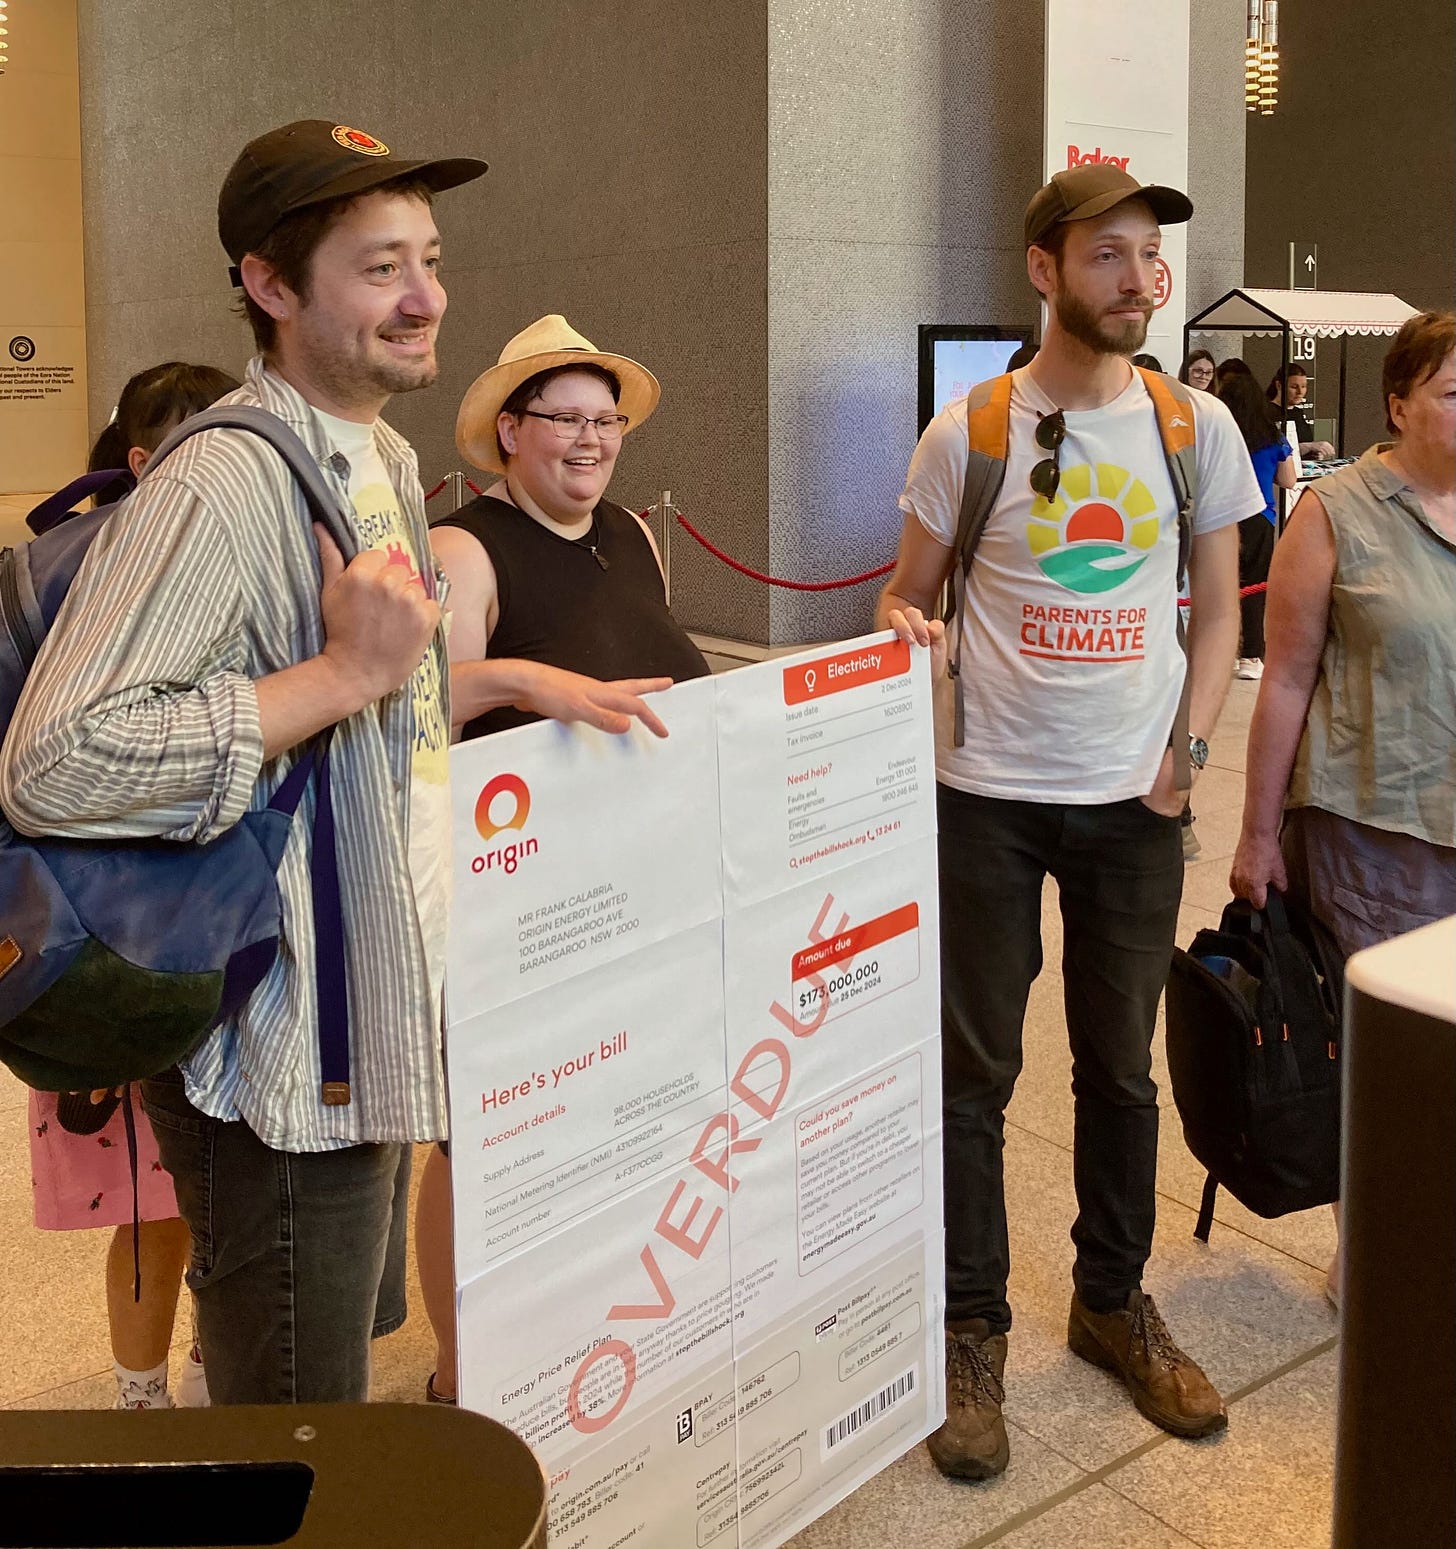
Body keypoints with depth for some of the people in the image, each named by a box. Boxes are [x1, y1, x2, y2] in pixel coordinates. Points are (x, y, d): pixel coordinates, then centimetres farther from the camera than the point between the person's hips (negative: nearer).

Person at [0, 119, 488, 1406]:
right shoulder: (225, 485, -21)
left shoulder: (385, 458, 9)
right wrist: (344, 674, -27)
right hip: (283, 1061, -9)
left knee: (350, 1367, 25)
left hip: (376, 1033, 9)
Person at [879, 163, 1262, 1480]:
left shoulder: (1197, 427, 3)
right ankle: (972, 1334, 21)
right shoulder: (968, 433, -4)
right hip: (988, 796, -2)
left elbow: (1217, 610, 10)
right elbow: (911, 596, 5)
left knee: (1122, 1066, 14)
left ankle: (1113, 1302, 33)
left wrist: (1186, 753, -1)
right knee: (975, 1073, 5)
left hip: (1133, 802, 2)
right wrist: (907, 634, -19)